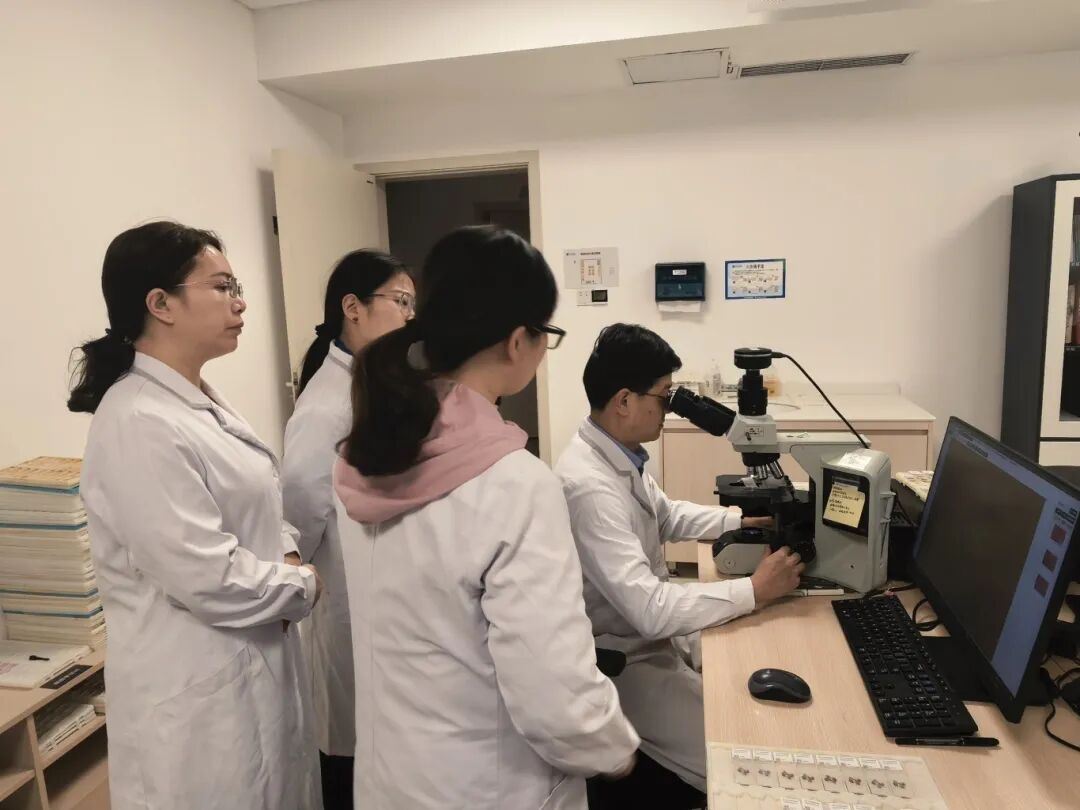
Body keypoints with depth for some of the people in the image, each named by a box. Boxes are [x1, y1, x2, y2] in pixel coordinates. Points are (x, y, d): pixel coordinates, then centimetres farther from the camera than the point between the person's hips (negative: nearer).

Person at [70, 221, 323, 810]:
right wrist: (303, 586, -11)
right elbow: (209, 578, -27)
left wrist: (287, 555, -3)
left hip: (257, 663, 9)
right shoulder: (140, 423, -24)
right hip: (198, 688, -9)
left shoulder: (203, 401, 6)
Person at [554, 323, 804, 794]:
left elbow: (666, 516, 18)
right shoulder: (588, 486, -32)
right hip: (624, 660, -9)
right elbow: (650, 610, -33)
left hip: (657, 632, 9)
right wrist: (756, 590, -24)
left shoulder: (622, 455, -2)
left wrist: (743, 520, 7)